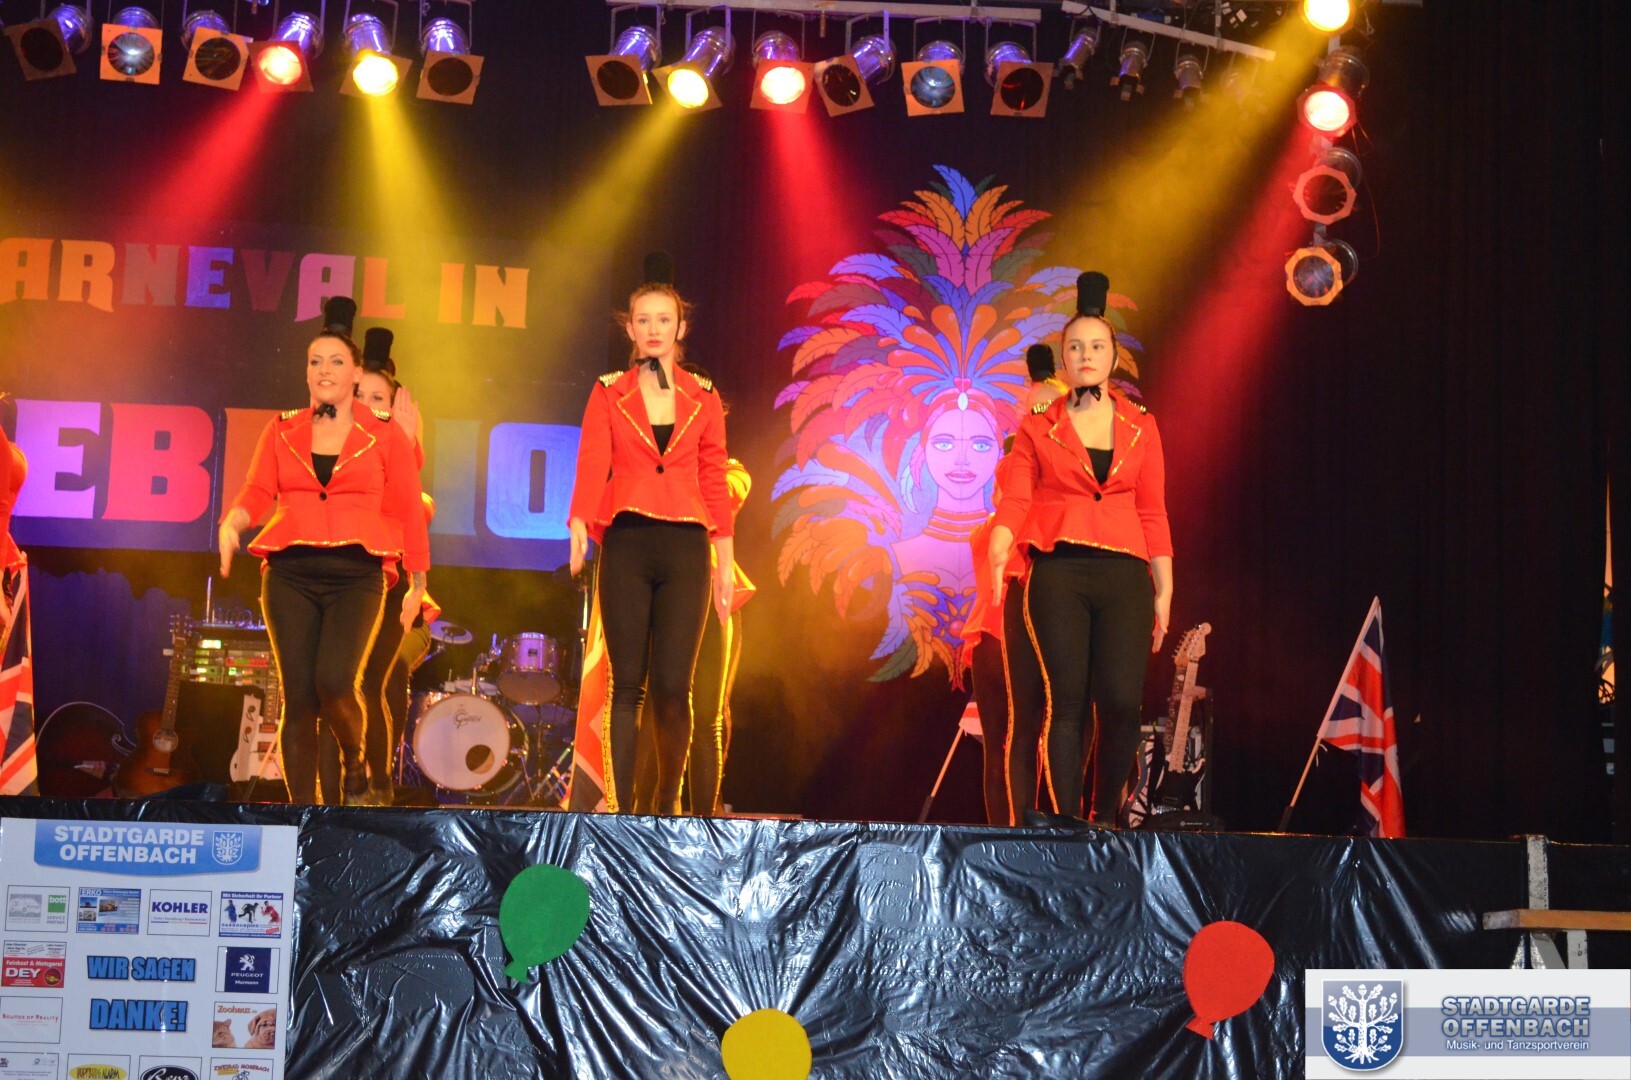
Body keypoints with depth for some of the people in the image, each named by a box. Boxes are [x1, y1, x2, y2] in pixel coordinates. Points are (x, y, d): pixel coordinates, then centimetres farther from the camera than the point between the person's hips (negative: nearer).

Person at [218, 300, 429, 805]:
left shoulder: (385, 435, 6)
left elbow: (408, 511, 6)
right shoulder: (283, 431, 13)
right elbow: (257, 491, 5)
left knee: (335, 682, -22)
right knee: (298, 696, -1)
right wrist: (231, 522, -17)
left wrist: (417, 585, 6)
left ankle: (354, 758, 9)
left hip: (356, 575, -2)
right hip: (290, 574, 2)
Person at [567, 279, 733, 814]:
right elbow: (592, 464, -5)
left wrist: (725, 561, 5)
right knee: (627, 683, -1)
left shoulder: (703, 398, 11)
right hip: (626, 544, 0)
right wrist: (578, 525, -23)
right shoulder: (608, 394, 8)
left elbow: (715, 481, 9)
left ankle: (669, 801, 11)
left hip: (685, 548, 1)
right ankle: (622, 806, 3)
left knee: (673, 686, -4)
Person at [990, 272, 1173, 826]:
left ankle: (1105, 818, 5)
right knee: (1067, 700, -7)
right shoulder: (1038, 428, 11)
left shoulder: (1140, 427, 14)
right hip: (1058, 572, -1)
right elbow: (1014, 501, 1)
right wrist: (998, 551, -19)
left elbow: (1154, 515, 12)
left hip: (1123, 573, 1)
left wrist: (1163, 594, 7)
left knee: (1121, 700, -11)